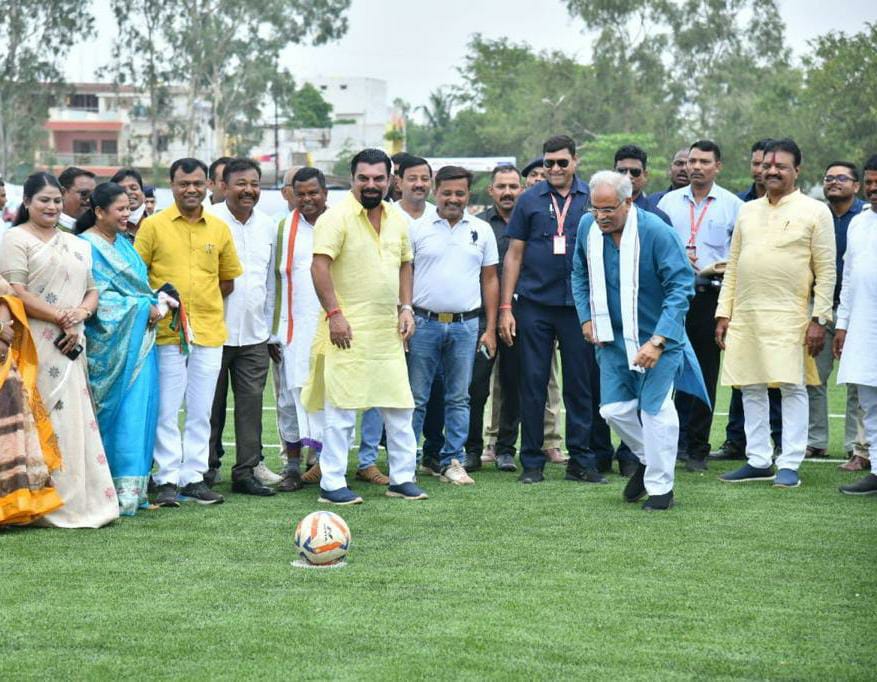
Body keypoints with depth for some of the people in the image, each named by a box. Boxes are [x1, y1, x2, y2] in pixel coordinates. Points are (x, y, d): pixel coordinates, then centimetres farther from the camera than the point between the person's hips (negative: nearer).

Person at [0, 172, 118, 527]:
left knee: (77, 416, 5)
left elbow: (92, 290, 20)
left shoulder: (76, 244, 20)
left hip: (71, 343, 7)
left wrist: (81, 313, -3)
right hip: (35, 343, -7)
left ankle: (82, 500, 9)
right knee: (45, 416, -9)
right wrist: (60, 317, -14)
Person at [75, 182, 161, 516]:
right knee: (117, 410, -9)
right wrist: (144, 308, -13)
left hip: (139, 339, 8)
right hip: (110, 343, -8)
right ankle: (124, 485, -7)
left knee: (137, 409, 3)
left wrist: (157, 301, 6)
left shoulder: (124, 244, 18)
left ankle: (132, 486, 4)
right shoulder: (87, 246, -7)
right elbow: (98, 297, -13)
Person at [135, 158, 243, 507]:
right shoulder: (153, 226, 0)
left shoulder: (219, 229, 10)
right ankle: (167, 480, 3)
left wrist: (201, 301, 4)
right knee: (167, 409, -2)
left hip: (209, 331, 3)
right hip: (166, 332, -3)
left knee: (200, 411, 7)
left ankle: (194, 477, 14)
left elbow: (229, 279, 18)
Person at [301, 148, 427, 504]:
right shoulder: (337, 218, -9)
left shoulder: (397, 220, 12)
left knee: (400, 407, 9)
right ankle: (332, 485, 2)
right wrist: (334, 313, -21)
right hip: (349, 329, -7)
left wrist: (405, 307, 11)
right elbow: (319, 266, -15)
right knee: (342, 410, -4)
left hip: (389, 330, 7)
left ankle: (402, 477, 20)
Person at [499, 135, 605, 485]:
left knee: (579, 385, 4)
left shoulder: (592, 199, 5)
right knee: (533, 384, 2)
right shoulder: (530, 200, 4)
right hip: (535, 304, 0)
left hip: (579, 306, 0)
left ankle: (581, 461, 11)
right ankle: (532, 462, 9)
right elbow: (514, 255, 5)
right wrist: (506, 308, -1)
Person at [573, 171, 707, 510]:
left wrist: (658, 342, -28)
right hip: (612, 337, 5)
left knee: (655, 409, -3)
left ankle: (660, 488, 10)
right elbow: (580, 275, 13)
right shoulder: (587, 227, -6)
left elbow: (680, 288, -22)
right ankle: (648, 458, 33)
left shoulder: (657, 232, -23)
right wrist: (586, 317, 1)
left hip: (657, 336, -5)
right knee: (615, 409, 6)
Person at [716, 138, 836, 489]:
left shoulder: (814, 211, 1)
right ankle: (758, 461, 15)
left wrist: (819, 318, -9)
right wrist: (723, 313, 10)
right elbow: (733, 266, 17)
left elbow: (826, 271, -2)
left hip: (788, 317, -5)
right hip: (745, 315, 5)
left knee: (792, 387, -4)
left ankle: (790, 464, 1)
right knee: (751, 388, 7)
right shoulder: (748, 211, 15)